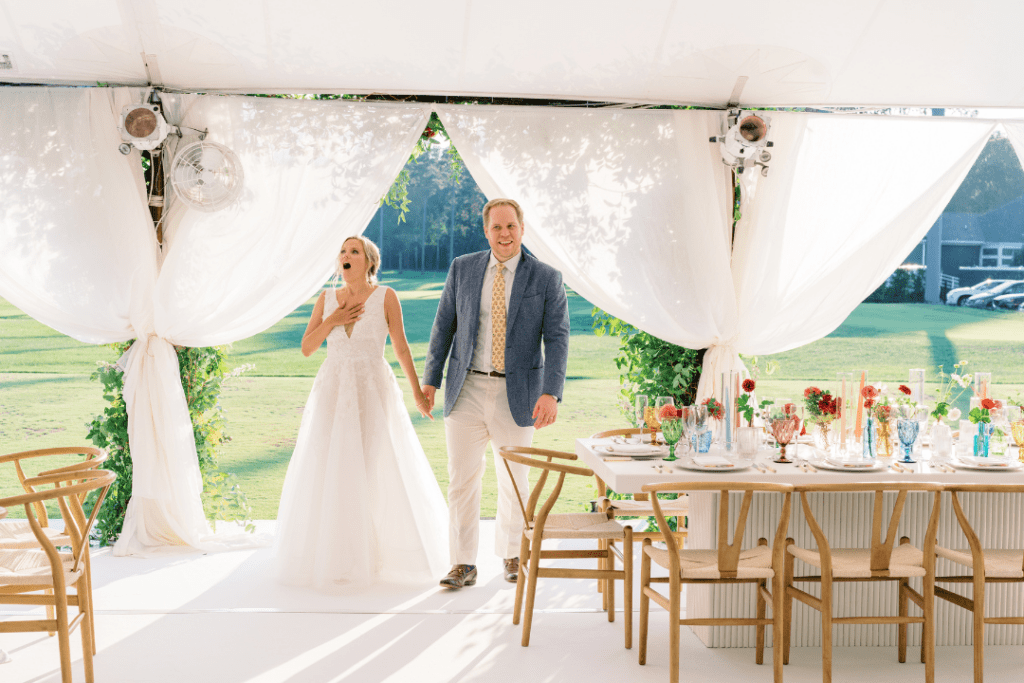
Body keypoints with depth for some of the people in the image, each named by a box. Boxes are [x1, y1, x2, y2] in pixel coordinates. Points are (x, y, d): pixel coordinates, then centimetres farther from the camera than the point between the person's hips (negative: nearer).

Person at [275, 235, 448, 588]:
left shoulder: (385, 296, -2)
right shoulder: (327, 299, 7)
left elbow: (401, 347, 0)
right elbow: (306, 348, 6)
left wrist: (417, 392, -3)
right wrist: (332, 321, -8)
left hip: (374, 391, -3)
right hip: (333, 391, 3)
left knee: (380, 471, -1)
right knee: (330, 473, 1)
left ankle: (382, 552, 13)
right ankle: (334, 555, 12)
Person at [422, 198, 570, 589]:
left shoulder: (546, 278, -3)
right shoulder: (462, 269, 3)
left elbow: (557, 340, -7)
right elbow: (444, 325, 9)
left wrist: (550, 393, -19)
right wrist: (431, 379, 6)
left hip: (517, 395, -1)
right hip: (467, 391, 1)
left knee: (514, 481, 12)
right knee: (462, 479, -1)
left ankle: (511, 554, 33)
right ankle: (463, 565, 9)